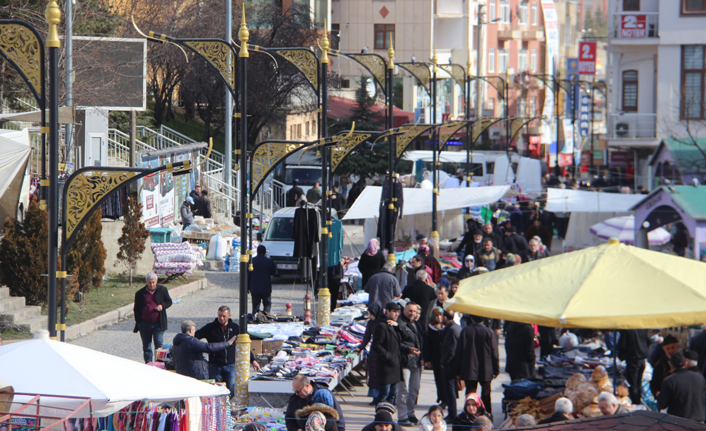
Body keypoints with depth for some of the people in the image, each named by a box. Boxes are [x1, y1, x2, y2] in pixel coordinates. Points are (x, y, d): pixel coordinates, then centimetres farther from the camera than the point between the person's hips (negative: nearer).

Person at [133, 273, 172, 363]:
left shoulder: (162, 290, 4)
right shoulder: (140, 293, 4)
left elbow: (169, 302, 11)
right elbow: (136, 309, 8)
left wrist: (162, 306, -11)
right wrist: (138, 322, -2)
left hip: (158, 323, -1)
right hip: (145, 324, 1)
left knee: (159, 345, -4)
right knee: (146, 346, 9)